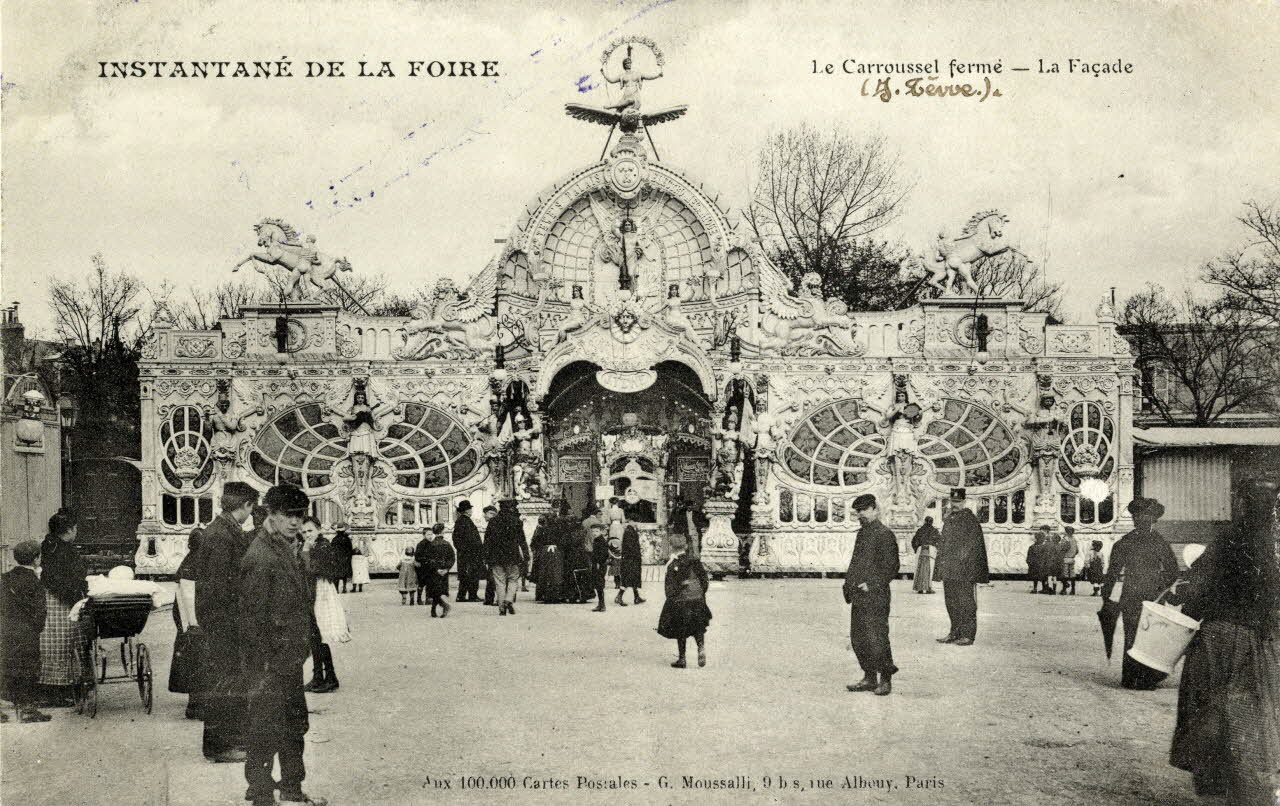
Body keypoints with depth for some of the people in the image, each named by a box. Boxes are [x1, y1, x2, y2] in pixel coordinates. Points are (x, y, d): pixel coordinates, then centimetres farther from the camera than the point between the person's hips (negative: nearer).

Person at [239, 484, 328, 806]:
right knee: (265, 733, 0)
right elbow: (252, 618, -20)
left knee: (295, 728, 18)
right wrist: (261, 672, -20)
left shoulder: (286, 549, 11)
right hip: (270, 665, -10)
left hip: (291, 661, 10)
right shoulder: (259, 557, -19)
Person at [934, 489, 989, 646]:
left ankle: (968, 635, -1)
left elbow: (975, 542, -11)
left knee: (965, 602, -5)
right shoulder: (949, 519, 16)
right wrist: (941, 566, 15)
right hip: (949, 570, 8)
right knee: (951, 602, 11)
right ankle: (955, 633, 19)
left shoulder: (970, 519, -6)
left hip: (963, 569, -8)